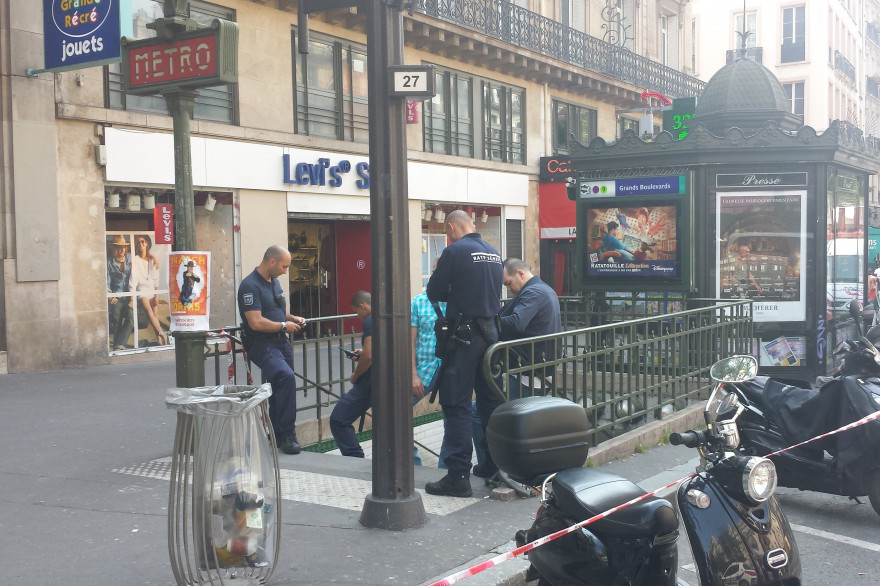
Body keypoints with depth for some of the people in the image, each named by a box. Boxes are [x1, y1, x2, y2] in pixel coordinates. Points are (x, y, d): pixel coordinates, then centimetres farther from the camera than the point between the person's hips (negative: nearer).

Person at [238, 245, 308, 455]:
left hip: (280, 342, 10)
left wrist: (293, 318, 12)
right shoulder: (250, 285, -14)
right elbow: (256, 322, -21)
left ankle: (278, 437, 23)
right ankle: (287, 435, -22)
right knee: (286, 377, -28)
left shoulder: (274, 282, 16)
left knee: (282, 386, 11)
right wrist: (284, 325, -11)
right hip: (261, 345, -10)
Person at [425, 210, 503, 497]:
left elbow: (434, 293, -6)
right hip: (491, 333, 7)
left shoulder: (454, 251, -10)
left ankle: (458, 477, -3)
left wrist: (443, 280, 15)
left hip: (464, 336, -7)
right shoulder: (494, 252, 11)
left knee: (456, 406, -3)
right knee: (490, 403, 14)